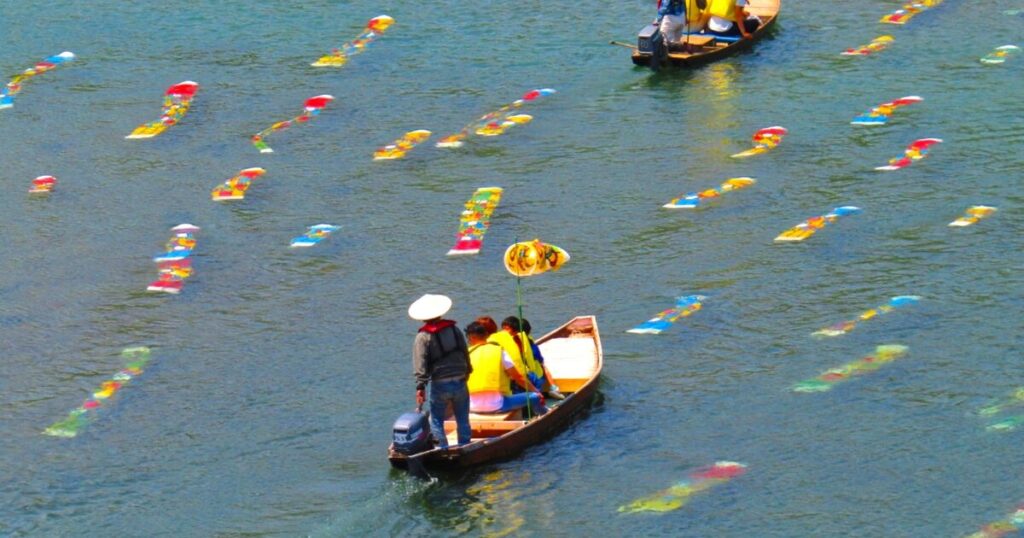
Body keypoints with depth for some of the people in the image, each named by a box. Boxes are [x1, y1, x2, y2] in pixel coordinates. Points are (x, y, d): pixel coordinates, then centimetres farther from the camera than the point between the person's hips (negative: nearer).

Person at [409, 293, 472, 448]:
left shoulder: (423, 337, -6)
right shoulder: (454, 330, 6)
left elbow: (420, 364, -12)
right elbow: (465, 354, 14)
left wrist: (420, 386, -13)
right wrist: (466, 373, 25)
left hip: (439, 385, -4)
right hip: (460, 382, 4)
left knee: (436, 420, 5)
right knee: (462, 420, 11)